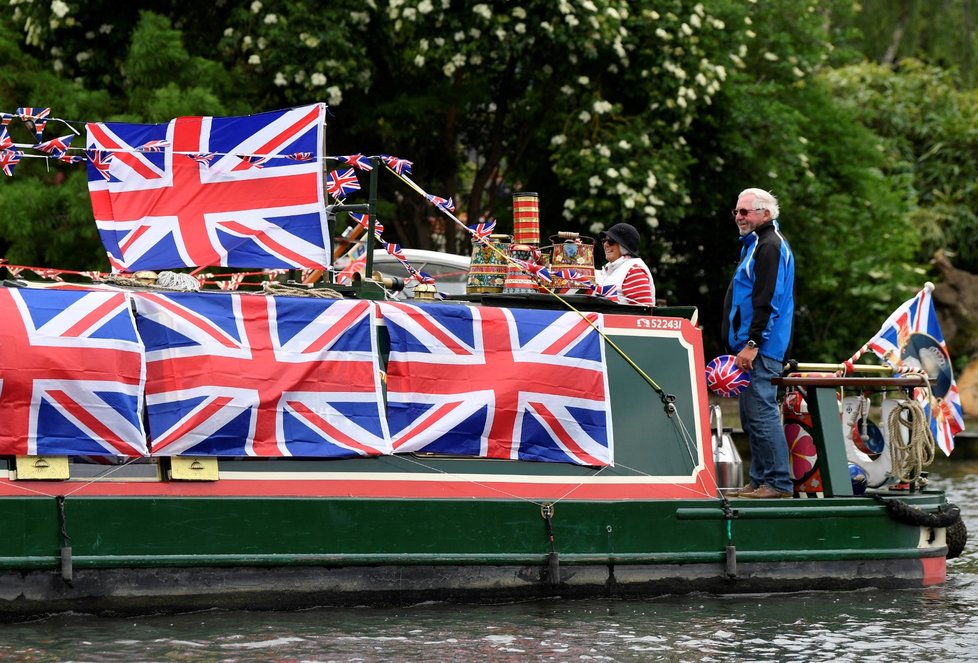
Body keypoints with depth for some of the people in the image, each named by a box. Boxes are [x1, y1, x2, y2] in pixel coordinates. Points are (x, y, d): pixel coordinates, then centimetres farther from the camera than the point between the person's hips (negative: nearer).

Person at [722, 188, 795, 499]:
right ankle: (760, 481, 15)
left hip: (762, 347, -11)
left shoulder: (769, 246, -11)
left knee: (762, 414, -13)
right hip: (753, 346, 11)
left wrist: (751, 344, -22)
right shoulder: (757, 243, 22)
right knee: (751, 417, 12)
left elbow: (765, 301, -19)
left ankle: (779, 483, -13)